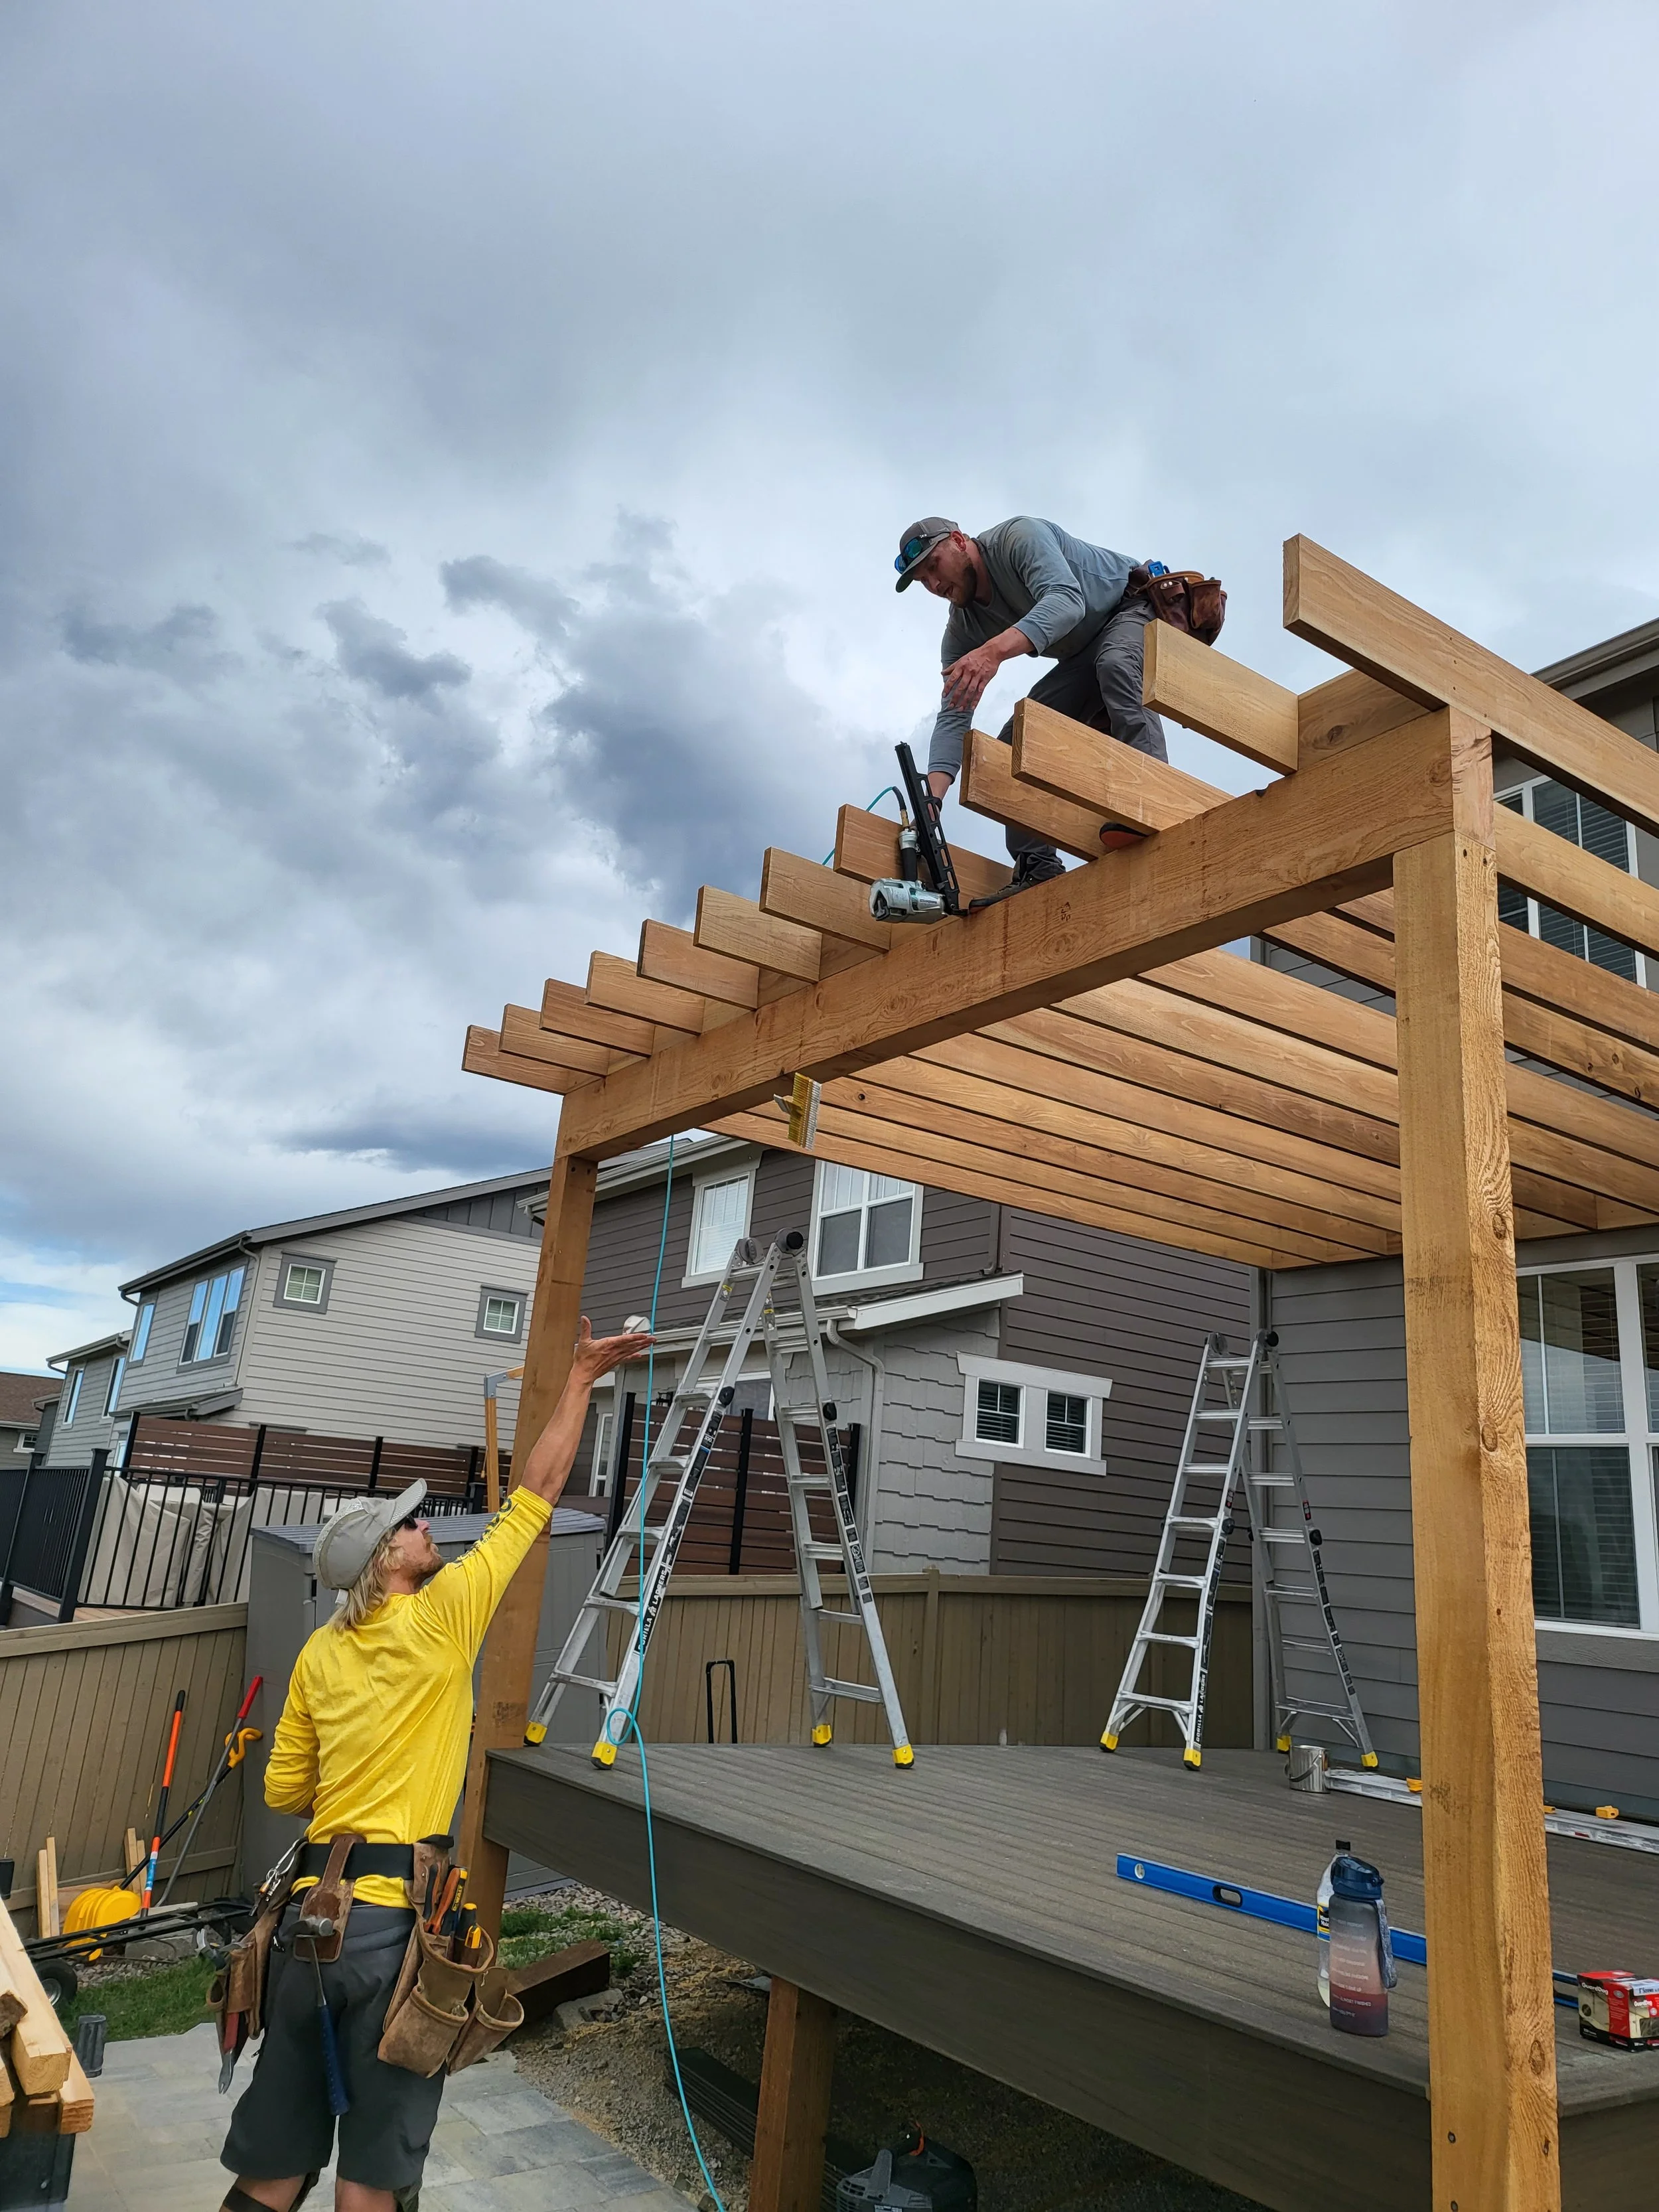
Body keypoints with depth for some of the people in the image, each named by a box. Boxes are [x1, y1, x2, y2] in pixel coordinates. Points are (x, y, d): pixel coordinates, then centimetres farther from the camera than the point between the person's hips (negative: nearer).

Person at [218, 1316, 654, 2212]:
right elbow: (534, 1495, -5)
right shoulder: (441, 1616, -9)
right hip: (396, 1914, -6)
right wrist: (581, 1380, 1)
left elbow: (283, 1790, 16)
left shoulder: (320, 1652, 8)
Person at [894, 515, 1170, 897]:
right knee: (1015, 740, -8)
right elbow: (954, 715, -13)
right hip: (1082, 660, 7)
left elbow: (1067, 601, -41)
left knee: (1114, 665, -40)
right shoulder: (962, 630, -4)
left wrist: (994, 651, -57)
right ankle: (1039, 868, -13)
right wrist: (930, 799, -29)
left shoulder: (1019, 536, -23)